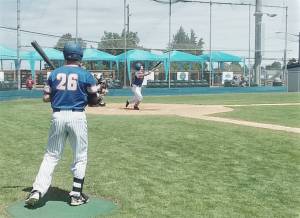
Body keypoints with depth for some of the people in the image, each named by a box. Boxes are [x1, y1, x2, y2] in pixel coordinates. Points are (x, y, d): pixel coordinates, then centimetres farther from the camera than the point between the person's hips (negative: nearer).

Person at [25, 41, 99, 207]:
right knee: (80, 157, 10)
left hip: (57, 116, 3)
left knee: (51, 155, 13)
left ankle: (37, 191, 4)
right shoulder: (85, 75, -1)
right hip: (77, 117, -2)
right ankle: (76, 195, 15)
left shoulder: (54, 73, 7)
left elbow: (46, 97, 6)